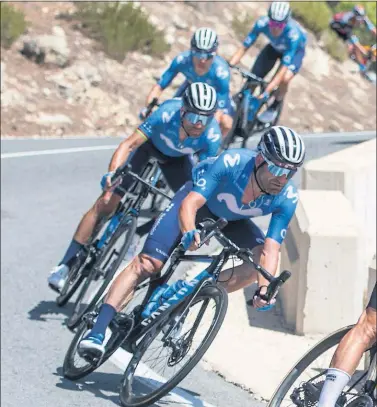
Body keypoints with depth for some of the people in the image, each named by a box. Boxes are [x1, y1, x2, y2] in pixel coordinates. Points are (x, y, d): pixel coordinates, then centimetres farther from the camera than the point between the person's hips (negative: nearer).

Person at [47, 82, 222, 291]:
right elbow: (129, 144, -41)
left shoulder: (212, 136, -36)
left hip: (176, 156, 3)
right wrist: (112, 173, -57)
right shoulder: (167, 114, -41)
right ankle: (67, 263, -8)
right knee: (106, 203, -12)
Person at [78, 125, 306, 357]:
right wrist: (188, 232, -62)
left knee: (261, 259, -23)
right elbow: (190, 204, -41)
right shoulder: (232, 162, -38)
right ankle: (97, 332, -19)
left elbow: (271, 249, -33)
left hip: (232, 220, 3)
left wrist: (265, 288, -49)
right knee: (147, 264, -17)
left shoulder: (287, 199, -30)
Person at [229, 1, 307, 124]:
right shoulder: (262, 23, -34)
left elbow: (284, 68, -42)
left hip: (295, 50, -3)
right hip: (274, 47, 3)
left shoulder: (293, 34, -42)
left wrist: (267, 91, -49)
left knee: (285, 79, -29)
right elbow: (244, 47, -29)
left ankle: (275, 106, 0)